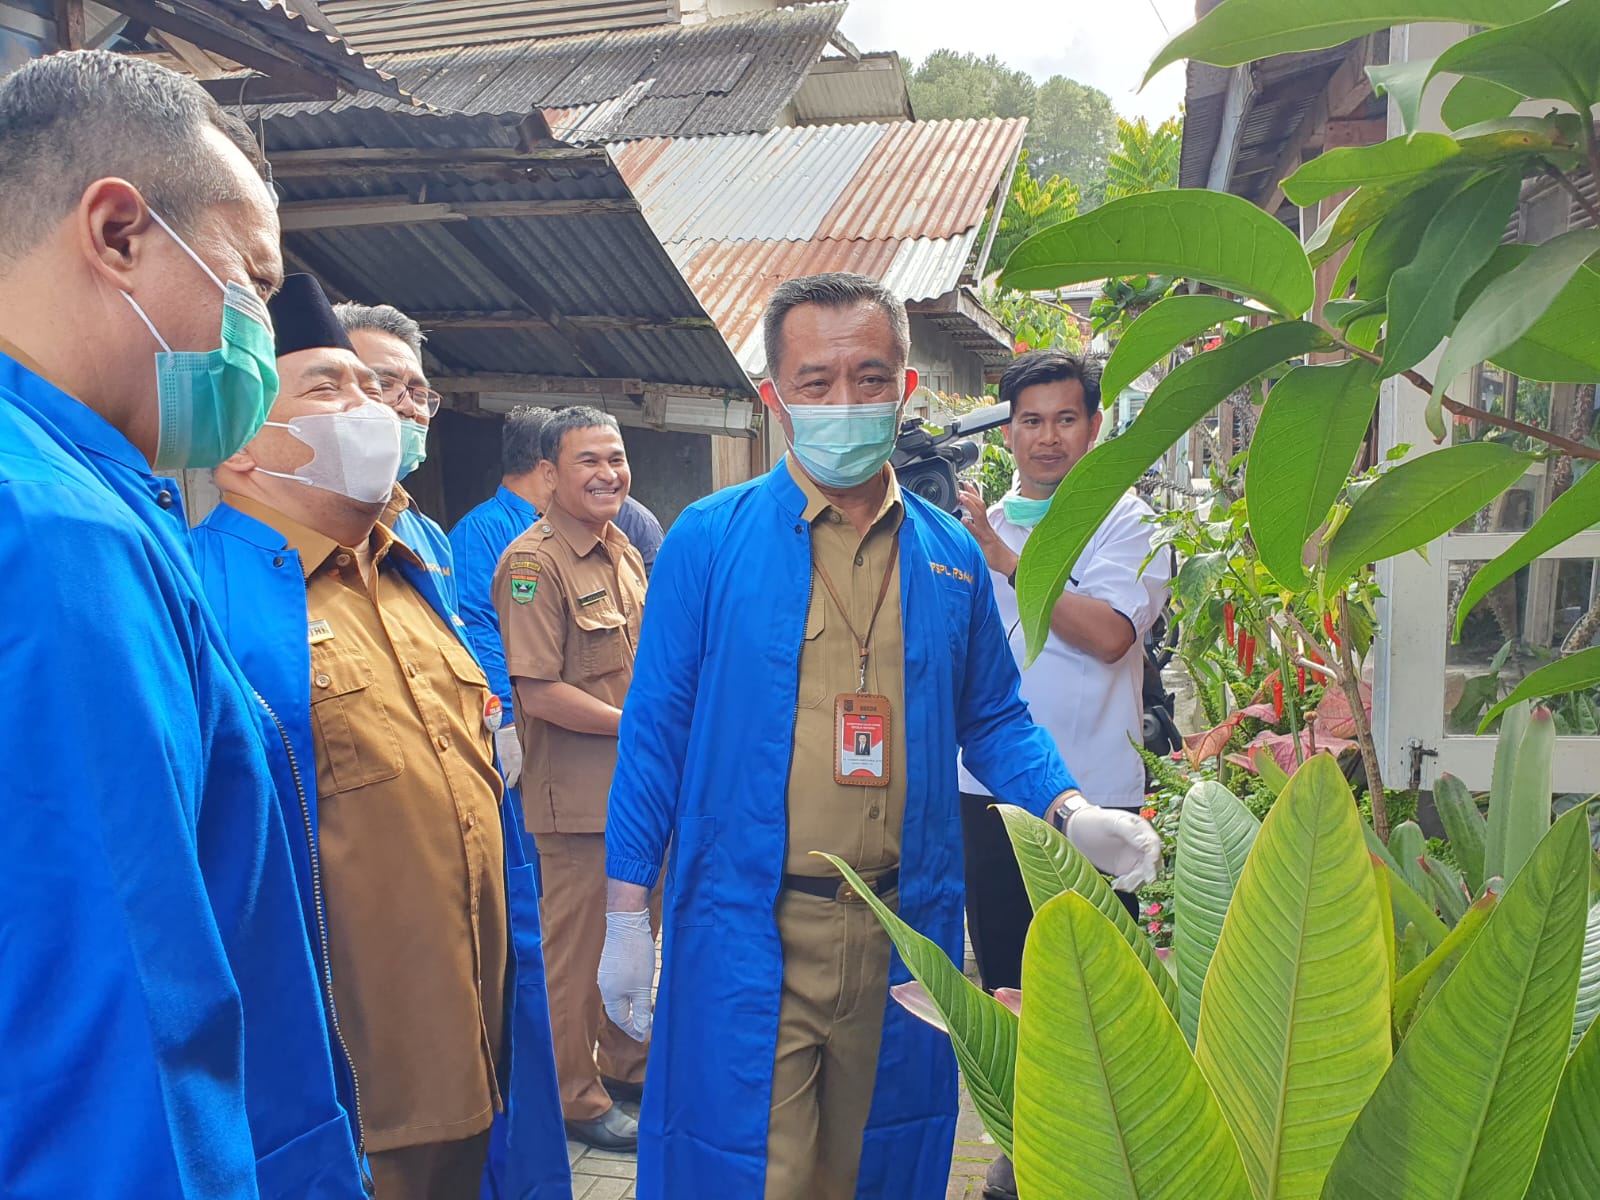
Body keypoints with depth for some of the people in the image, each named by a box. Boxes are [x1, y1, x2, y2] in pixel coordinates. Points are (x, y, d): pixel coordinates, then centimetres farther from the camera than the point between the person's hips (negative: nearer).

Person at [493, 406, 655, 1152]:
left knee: (637, 935, 20)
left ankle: (626, 1063, 39)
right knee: (576, 948, 7)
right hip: (577, 796, -8)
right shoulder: (534, 562, -16)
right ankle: (576, 1097, 25)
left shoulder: (626, 556, 11)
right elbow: (538, 692, -22)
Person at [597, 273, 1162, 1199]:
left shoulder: (952, 556, 5)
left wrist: (1070, 811, -4)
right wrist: (627, 913, -4)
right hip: (743, 936, -3)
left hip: (904, 936, 4)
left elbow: (993, 717, 13)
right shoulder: (708, 539, -4)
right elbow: (656, 729, -3)